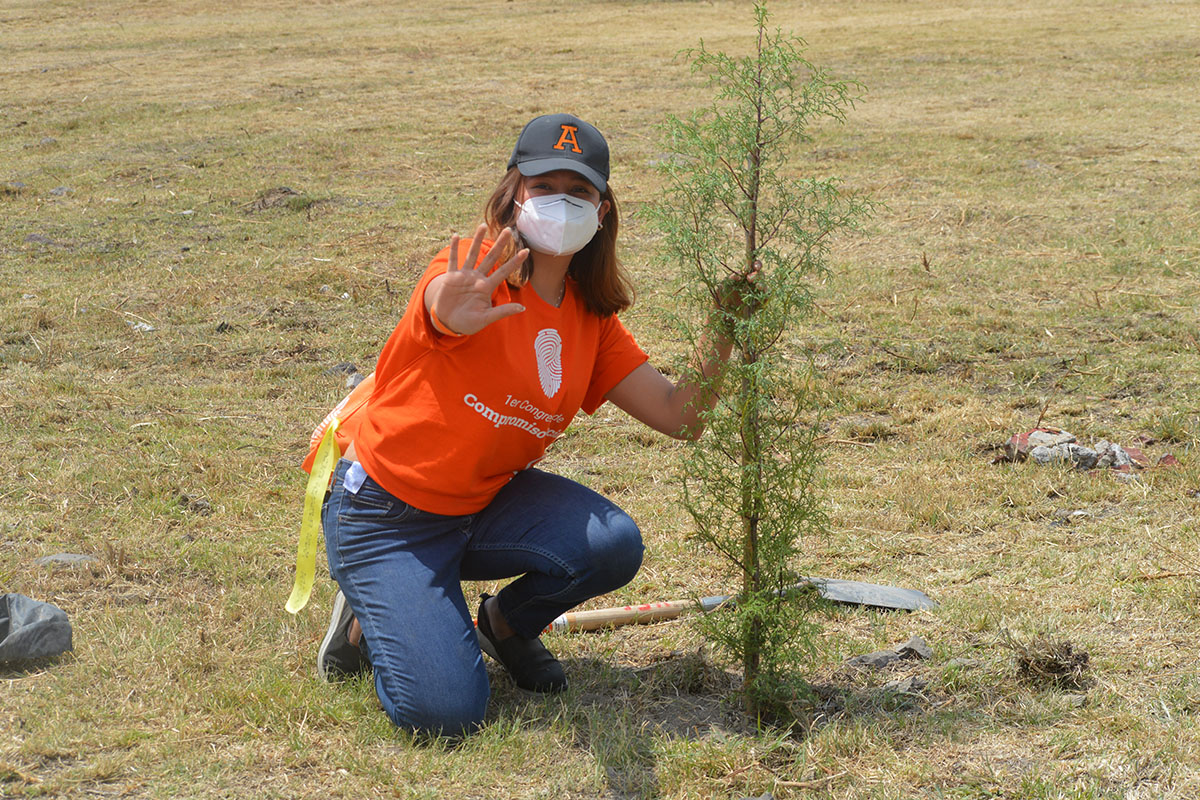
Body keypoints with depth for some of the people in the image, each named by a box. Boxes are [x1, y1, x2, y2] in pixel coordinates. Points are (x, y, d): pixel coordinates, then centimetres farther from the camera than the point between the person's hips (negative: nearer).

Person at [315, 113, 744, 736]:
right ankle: (370, 618, 12)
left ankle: (510, 621, 9)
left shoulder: (591, 317, 0)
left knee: (613, 544, -22)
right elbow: (443, 308, -46)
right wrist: (455, 314, -70)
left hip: (483, 505, 6)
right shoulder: (480, 270, -20)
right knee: (446, 713, -20)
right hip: (385, 515, -6)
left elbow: (679, 416, -2)